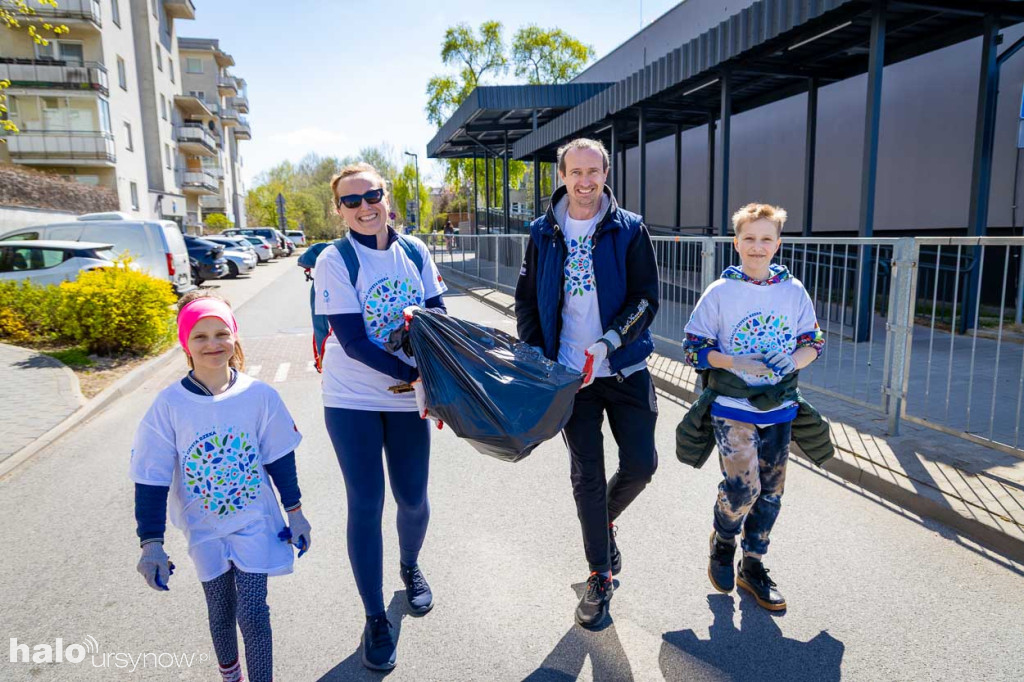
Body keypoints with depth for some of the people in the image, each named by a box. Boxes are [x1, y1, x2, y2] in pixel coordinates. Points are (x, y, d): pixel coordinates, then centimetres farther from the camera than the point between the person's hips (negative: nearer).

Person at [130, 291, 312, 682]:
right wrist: (151, 544, -8)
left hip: (255, 525, -1)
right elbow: (152, 480, -8)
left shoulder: (259, 395, -13)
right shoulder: (169, 405, -14)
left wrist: (295, 514, 4)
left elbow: (280, 459, -2)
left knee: (253, 613, -2)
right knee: (221, 613, 17)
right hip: (204, 531, 1)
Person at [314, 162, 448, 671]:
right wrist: (414, 374, -25)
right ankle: (375, 619, 21)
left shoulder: (415, 252, 0)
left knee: (413, 498, 11)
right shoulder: (334, 261, -11)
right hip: (353, 399, -3)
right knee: (365, 505, 3)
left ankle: (410, 567, 44)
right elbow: (353, 342, -17)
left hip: (409, 397, 3)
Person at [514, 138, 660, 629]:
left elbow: (647, 298, -7)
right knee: (587, 476, 5)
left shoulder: (630, 230, -2)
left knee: (641, 465, 0)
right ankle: (600, 576, 22)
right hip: (569, 373, 1)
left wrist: (608, 342, -22)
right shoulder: (544, 234, 4)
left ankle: (605, 518, 34)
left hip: (625, 369, 0)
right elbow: (526, 299, 9)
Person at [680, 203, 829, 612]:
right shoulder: (721, 292, -6)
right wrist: (738, 364, -17)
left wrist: (790, 363, -11)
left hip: (779, 408, 4)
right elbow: (694, 348, -4)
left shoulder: (793, 290, 3)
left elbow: (814, 342, 10)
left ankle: (753, 565, 29)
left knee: (770, 492, 10)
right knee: (743, 487, -14)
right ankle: (722, 541, 19)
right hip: (732, 407, -4)